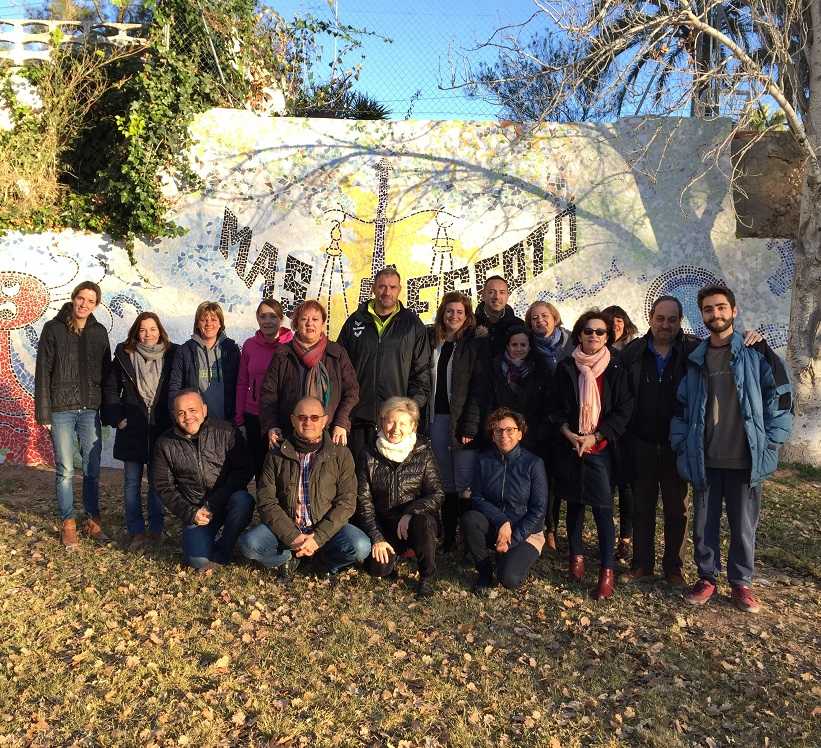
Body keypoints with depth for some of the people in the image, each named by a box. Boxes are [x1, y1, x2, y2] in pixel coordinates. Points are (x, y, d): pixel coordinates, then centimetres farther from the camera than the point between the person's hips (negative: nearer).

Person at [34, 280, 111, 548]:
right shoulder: (53, 329, -1)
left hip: (90, 410, 2)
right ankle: (68, 524, 14)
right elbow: (43, 372, -2)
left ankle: (92, 521, 17)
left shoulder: (99, 332, 7)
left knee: (93, 470, 5)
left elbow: (106, 372, 11)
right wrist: (43, 412, -7)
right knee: (65, 470, 2)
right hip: (61, 410, -2)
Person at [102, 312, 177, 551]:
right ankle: (136, 531, 15)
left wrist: (174, 420, -3)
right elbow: (110, 389, 8)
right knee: (132, 483, 6)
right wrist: (117, 419, -1)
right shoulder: (124, 355, 1)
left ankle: (156, 529, 20)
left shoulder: (172, 355, -1)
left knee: (158, 482, 8)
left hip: (161, 431, -1)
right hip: (132, 430, 1)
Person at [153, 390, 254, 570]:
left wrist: (214, 504, -17)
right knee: (199, 561, -21)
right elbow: (163, 486, 5)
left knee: (243, 500, -35)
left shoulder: (226, 432, -7)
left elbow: (244, 470, -10)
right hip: (195, 511, 1)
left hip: (228, 502, 0)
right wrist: (190, 513, -7)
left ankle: (220, 554, -13)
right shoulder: (165, 444, 1)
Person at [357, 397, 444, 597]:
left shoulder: (423, 453, -6)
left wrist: (410, 513, -25)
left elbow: (437, 494, -9)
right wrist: (377, 537, -11)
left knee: (422, 521, -35)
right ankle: (393, 551, 16)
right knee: (379, 568, -21)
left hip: (417, 519, -1)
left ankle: (426, 578, -11)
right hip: (383, 525, 1)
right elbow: (363, 500, -3)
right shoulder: (369, 455, -3)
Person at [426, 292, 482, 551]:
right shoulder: (431, 342, 11)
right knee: (445, 482, 10)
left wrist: (470, 427, -15)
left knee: (465, 484, -4)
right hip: (436, 418, 4)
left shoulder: (473, 345, -2)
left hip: (462, 420, -4)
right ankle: (447, 537, 18)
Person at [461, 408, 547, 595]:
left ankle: (522, 558, 11)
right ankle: (484, 572, -6)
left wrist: (512, 539, -14)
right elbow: (476, 498, -5)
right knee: (469, 518, -30)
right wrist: (502, 522, -20)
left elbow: (538, 509, -10)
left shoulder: (533, 463, -11)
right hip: (492, 527, 3)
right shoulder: (484, 460, -3)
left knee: (509, 579, -26)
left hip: (526, 532, -3)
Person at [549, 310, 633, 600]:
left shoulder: (616, 368, 1)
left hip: (601, 447, -2)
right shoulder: (566, 367, 5)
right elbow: (557, 408, 8)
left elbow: (624, 410, -2)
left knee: (603, 508, -8)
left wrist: (595, 437, -11)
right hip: (570, 446, 2)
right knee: (574, 503, 11)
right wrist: (569, 434, -9)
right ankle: (576, 555, 27)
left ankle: (607, 570, 0)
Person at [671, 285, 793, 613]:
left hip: (746, 459, -2)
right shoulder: (695, 359, 8)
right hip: (704, 460, 2)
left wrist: (771, 443, -6)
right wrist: (681, 445, 4)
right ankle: (707, 578, 26)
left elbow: (780, 396, -1)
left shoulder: (756, 352, 0)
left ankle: (741, 583, 26)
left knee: (744, 525, 9)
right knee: (704, 523, 10)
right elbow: (681, 405, 12)